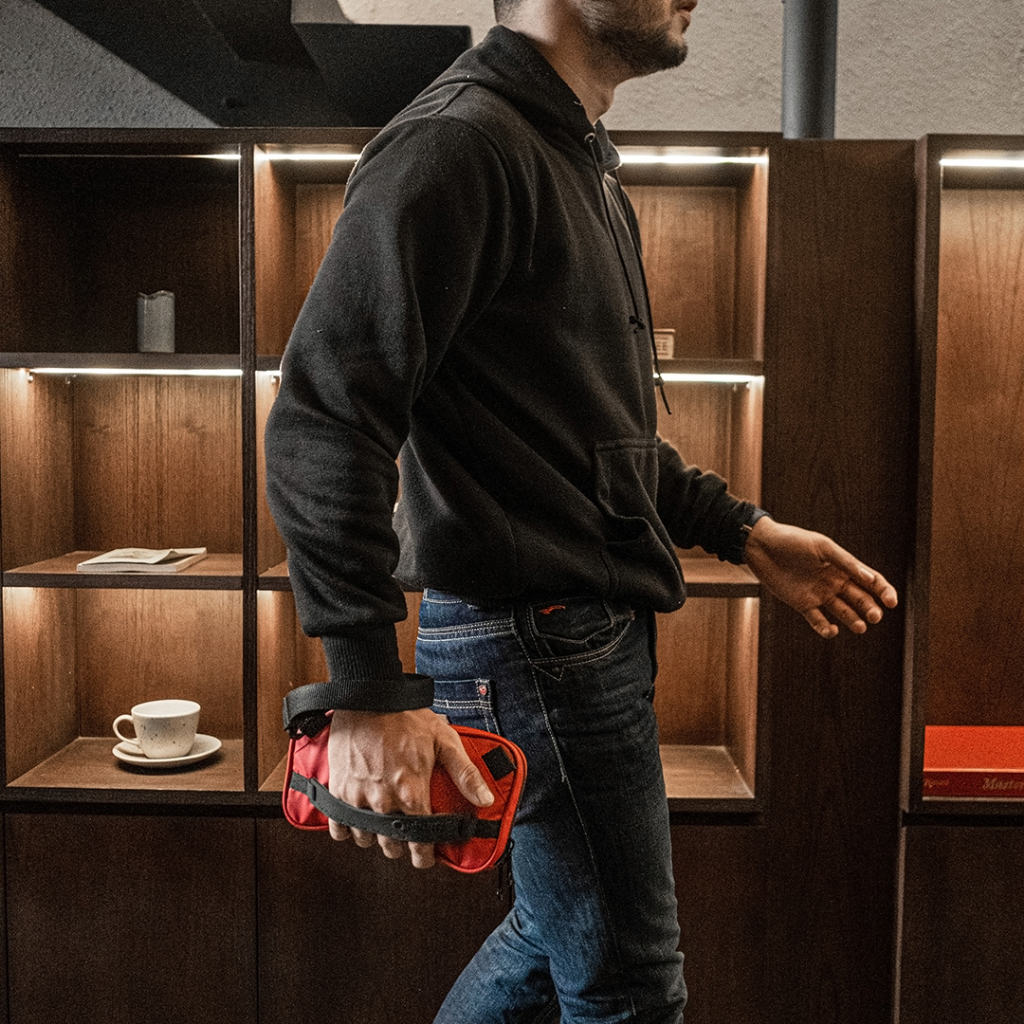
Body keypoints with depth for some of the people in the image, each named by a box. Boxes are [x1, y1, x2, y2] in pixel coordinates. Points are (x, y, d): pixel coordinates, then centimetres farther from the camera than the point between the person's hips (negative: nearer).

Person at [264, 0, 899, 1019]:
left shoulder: (580, 162, 17)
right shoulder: (457, 142, -15)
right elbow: (323, 421, -24)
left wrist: (744, 532, 16)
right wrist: (371, 695, -27)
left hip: (592, 628, 10)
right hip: (534, 637, -10)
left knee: (557, 935, 23)